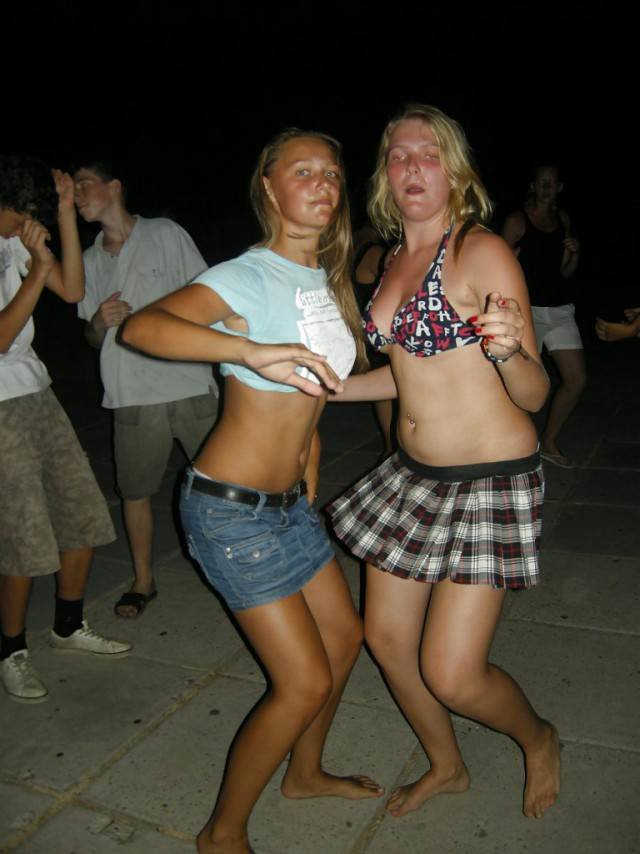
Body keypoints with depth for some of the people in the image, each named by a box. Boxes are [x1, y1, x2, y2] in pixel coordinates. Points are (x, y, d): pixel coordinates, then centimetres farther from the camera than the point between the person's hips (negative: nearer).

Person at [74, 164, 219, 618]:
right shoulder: (91, 261, 15)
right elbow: (93, 337, 19)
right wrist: (100, 321, -3)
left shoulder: (166, 235, 4)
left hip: (190, 384, -3)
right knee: (135, 490, 9)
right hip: (132, 396, 3)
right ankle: (144, 580, 26)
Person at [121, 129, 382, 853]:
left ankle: (304, 772, 44)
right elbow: (141, 327, -35)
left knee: (343, 637, 18)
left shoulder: (326, 279, 9)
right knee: (305, 681, -5)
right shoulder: (249, 276, -17)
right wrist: (254, 349, -48)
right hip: (232, 511, -8)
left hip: (287, 502, 9)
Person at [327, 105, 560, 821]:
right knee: (385, 637, 13)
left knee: (451, 675, -5)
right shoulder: (394, 260, 8)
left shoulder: (482, 252, -13)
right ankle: (446, 767, 41)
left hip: (490, 481, -7)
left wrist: (509, 350, -36)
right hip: (413, 475, 8)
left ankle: (538, 740, 31)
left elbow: (534, 395, -15)